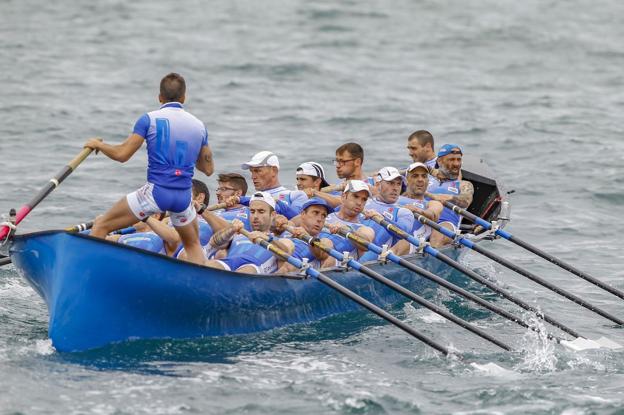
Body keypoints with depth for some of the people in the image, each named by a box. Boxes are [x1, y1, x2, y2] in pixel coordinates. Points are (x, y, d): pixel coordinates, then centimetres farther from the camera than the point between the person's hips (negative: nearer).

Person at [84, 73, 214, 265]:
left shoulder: (150, 119, -3)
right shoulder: (199, 126, 10)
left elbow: (122, 154, -6)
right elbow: (208, 169, 18)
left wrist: (98, 145, 13)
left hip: (156, 191, -4)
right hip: (184, 197, 4)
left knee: (101, 225, 7)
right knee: (193, 246, 27)